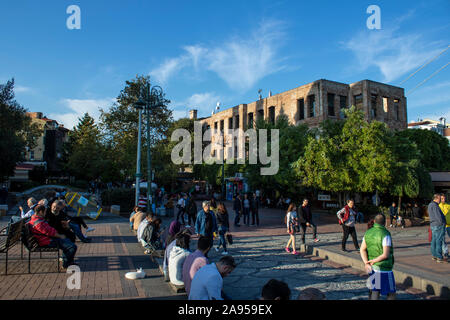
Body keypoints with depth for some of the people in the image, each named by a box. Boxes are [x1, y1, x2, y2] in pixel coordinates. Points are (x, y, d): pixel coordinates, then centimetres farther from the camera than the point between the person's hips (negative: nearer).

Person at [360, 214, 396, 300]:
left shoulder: (368, 233, 4)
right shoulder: (385, 235, -16)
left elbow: (362, 250, -2)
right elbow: (386, 255, -22)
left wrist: (366, 263, -11)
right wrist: (373, 261, -11)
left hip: (372, 267, 6)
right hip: (384, 269, -6)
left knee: (373, 291, 11)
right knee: (391, 294, 9)